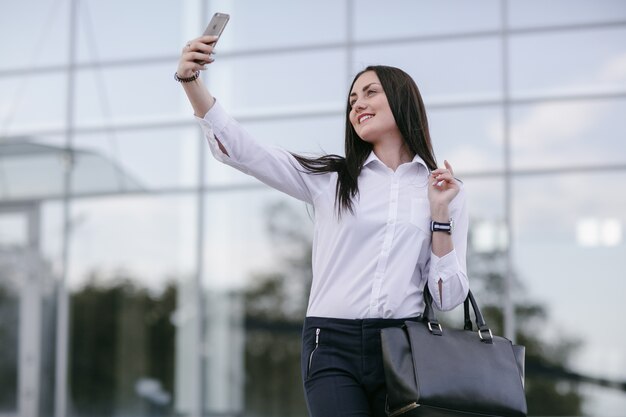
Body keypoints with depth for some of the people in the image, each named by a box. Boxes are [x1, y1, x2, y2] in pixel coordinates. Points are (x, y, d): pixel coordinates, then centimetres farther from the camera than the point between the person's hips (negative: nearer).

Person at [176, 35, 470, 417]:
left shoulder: (445, 190, 9)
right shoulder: (330, 178, 9)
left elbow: (448, 297, 4)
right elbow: (240, 150, -2)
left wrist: (440, 212, -5)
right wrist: (192, 81, -15)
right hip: (332, 346, -1)